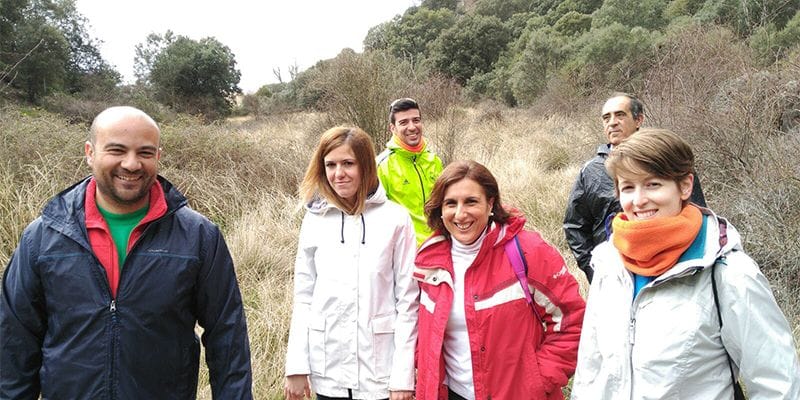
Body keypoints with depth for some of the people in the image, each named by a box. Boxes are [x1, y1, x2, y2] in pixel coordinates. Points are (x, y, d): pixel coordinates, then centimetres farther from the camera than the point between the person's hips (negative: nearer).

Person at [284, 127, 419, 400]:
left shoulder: (395, 219, -8)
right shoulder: (314, 220, 0)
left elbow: (408, 300, -6)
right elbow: (304, 297, 4)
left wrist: (404, 376, -7)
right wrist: (296, 367, 1)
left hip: (380, 371, -2)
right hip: (328, 370, 3)